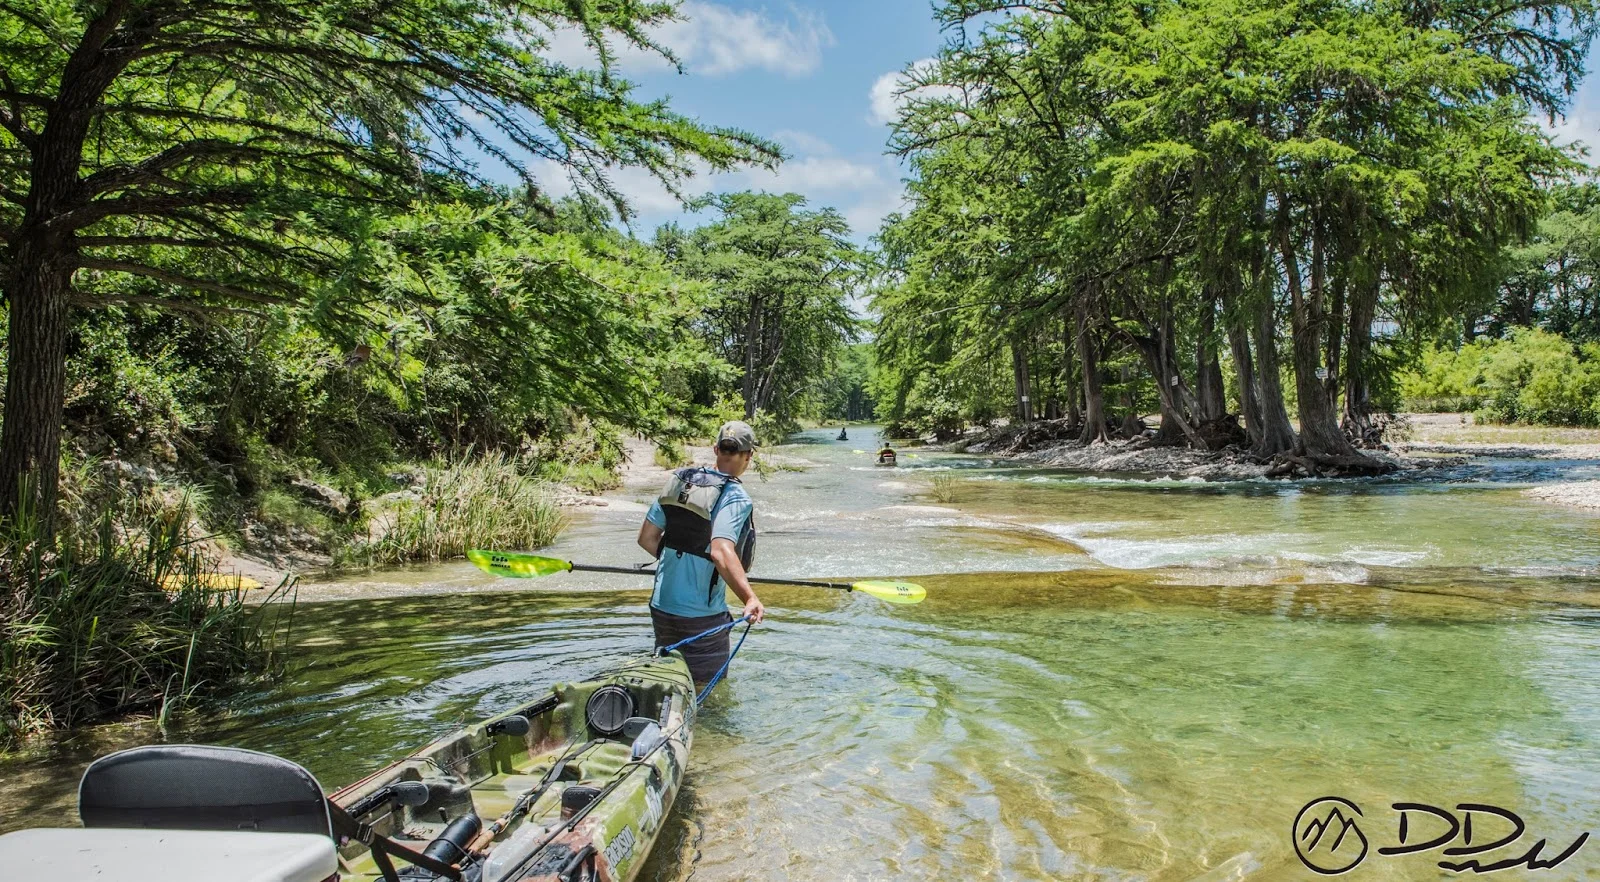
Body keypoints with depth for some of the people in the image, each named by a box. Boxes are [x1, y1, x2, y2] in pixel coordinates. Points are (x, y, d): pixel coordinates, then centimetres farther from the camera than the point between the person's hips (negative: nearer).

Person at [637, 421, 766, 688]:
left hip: (660, 606, 6)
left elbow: (646, 538, 7)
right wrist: (750, 598, -41)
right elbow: (721, 552, -32)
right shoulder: (735, 498, -16)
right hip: (702, 615, -6)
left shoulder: (678, 482, 3)